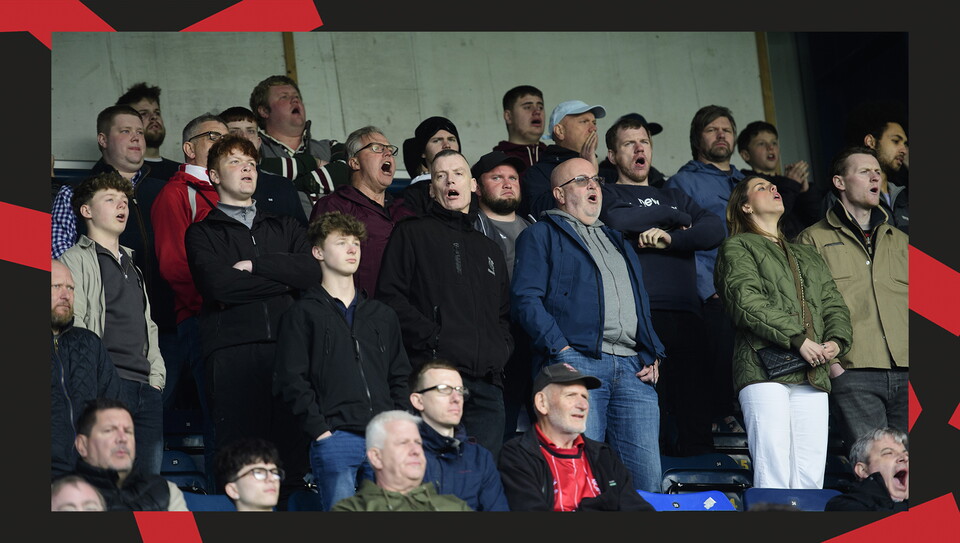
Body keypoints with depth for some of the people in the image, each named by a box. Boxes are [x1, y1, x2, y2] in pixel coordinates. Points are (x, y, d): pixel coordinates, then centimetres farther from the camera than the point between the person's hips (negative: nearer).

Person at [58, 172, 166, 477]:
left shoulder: (132, 264, 26)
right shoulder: (75, 260, 5)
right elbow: (74, 326, -5)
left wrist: (157, 375, 12)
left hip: (147, 388, 7)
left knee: (150, 478, 1)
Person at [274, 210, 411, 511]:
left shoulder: (383, 315, 21)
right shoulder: (302, 314, 7)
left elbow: (400, 377, 21)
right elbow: (292, 380, -1)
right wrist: (319, 430, -11)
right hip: (334, 438, -4)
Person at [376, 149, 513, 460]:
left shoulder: (490, 250, 28)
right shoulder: (412, 233, 10)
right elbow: (390, 295, -1)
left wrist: (502, 350, 9)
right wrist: (431, 339, -12)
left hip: (487, 385, 5)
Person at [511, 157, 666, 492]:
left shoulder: (616, 241, 31)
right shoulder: (542, 235, 11)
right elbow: (526, 298, -2)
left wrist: (653, 355, 11)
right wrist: (560, 348, -15)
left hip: (633, 369, 6)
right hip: (577, 361, -6)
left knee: (647, 479, -3)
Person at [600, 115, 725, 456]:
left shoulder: (674, 197, 27)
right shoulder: (607, 194, 15)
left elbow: (714, 230, 10)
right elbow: (618, 220, -9)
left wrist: (669, 237, -6)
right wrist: (674, 217, 4)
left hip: (686, 316, 4)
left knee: (693, 424, -2)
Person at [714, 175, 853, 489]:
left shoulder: (808, 256, 31)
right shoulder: (737, 247, 12)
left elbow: (834, 304, 22)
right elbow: (746, 302, -4)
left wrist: (837, 340, -1)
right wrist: (797, 339, -12)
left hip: (813, 375, 5)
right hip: (764, 369, -5)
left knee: (811, 478, -5)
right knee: (773, 477, -15)